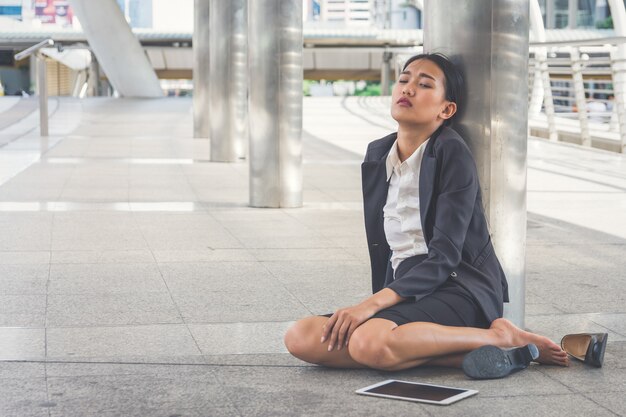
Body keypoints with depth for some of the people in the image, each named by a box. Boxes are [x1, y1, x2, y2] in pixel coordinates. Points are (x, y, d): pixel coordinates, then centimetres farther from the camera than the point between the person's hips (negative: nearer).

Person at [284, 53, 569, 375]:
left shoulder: (452, 153, -8)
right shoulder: (377, 154, 14)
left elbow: (445, 256, -16)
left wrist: (372, 304, -24)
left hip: (457, 289, -7)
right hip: (401, 288, 8)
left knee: (369, 342, -37)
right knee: (301, 338, -19)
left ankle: (501, 336, -15)